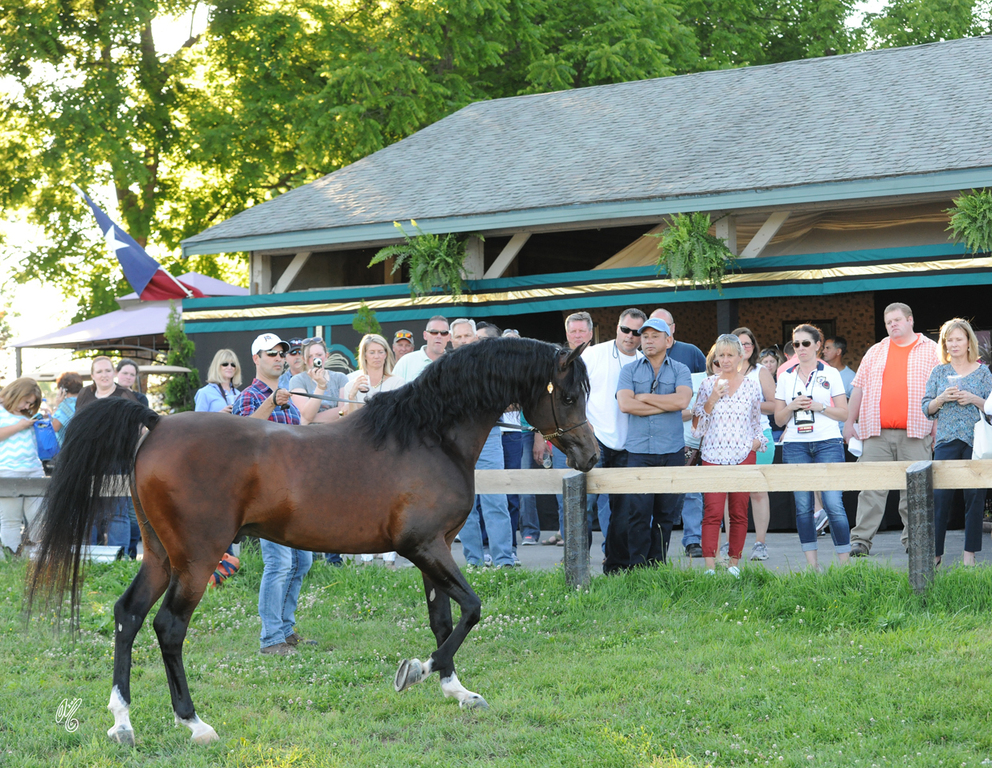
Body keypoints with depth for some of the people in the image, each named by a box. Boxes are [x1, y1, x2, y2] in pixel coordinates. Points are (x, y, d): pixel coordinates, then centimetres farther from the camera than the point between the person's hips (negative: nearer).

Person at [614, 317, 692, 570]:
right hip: (638, 451, -1)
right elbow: (625, 404, -8)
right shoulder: (630, 370, 9)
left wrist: (643, 397, -6)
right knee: (638, 510, -8)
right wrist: (665, 405, -7)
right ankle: (637, 566, -2)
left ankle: (657, 564, 12)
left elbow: (681, 400, -11)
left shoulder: (680, 371, 8)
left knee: (666, 512, 4)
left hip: (672, 451, 1)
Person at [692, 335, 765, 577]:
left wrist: (758, 441, 1)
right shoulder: (708, 385, 6)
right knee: (712, 512, -11)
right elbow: (697, 426, 3)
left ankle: (734, 564, 13)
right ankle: (710, 567, -13)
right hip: (713, 455, -1)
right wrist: (712, 398, -8)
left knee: (739, 513, 3)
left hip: (744, 455, 1)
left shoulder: (752, 385, 8)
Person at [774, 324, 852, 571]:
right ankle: (811, 564, 5)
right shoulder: (785, 377, 13)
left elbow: (843, 413, 4)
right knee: (803, 506, 0)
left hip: (827, 442, -3)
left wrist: (819, 407, -11)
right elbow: (779, 419, 13)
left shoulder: (831, 374, 6)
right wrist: (792, 406, -6)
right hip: (795, 445, 3)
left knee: (833, 503, -11)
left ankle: (845, 561, -5)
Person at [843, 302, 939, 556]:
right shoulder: (875, 352, 16)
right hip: (877, 432, 2)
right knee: (871, 487, -3)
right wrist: (850, 422, 11)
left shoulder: (931, 351, 8)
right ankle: (861, 540, -5)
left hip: (914, 434, -2)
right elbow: (858, 388, 17)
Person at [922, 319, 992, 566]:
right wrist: (942, 399, -8)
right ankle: (935, 552, 1)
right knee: (940, 495, -6)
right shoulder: (939, 372, 12)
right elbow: (927, 409, 10)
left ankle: (969, 553, 6)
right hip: (946, 441, 1)